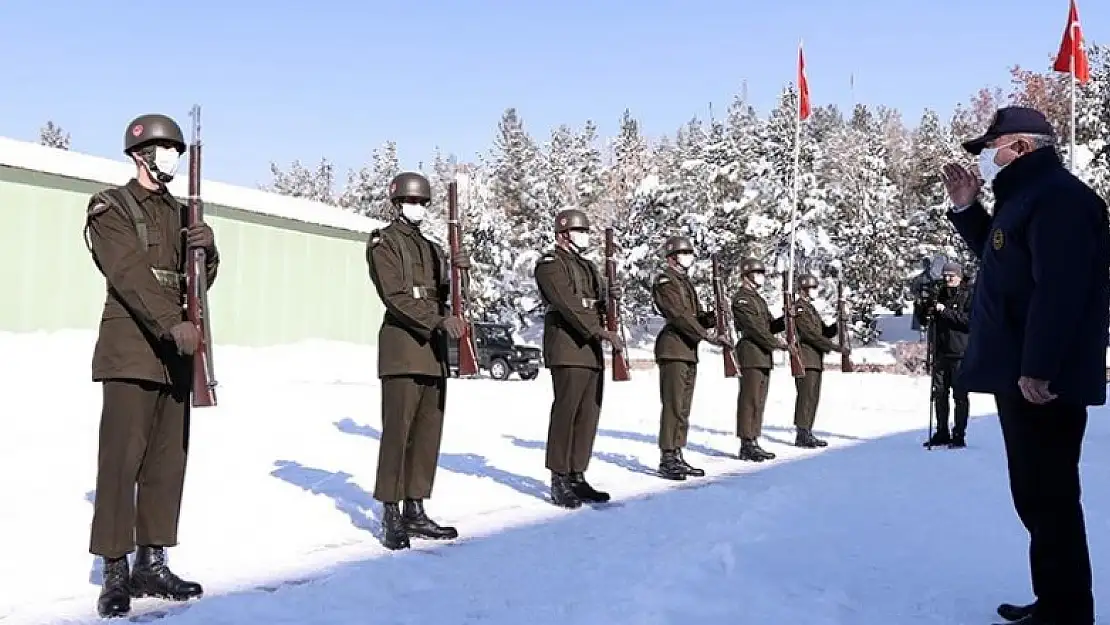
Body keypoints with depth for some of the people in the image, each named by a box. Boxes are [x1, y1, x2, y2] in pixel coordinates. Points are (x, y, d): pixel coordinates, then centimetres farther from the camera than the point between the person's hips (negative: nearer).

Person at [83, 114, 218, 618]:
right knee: (122, 459, -7)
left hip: (175, 352, 7)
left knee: (168, 460, 6)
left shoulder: (179, 213, 18)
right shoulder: (111, 208, -1)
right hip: (130, 352, -6)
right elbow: (130, 274, -15)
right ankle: (116, 574, -2)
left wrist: (206, 250, -6)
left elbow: (196, 282, 16)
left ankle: (151, 564, 14)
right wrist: (174, 325, -26)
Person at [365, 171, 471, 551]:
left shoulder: (431, 249, 21)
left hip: (434, 350, 7)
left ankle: (415, 512, 14)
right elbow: (395, 296, -13)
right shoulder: (384, 244, 0)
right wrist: (439, 320, -23)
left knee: (428, 434, 7)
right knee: (398, 431, -7)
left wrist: (460, 271, -5)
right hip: (402, 348, -7)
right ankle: (391, 517, -2)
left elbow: (446, 296, 15)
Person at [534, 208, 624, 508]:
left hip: (592, 350, 8)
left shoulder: (589, 267, 24)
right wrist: (601, 332, -21)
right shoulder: (550, 264, -4)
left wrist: (608, 295, 2)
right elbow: (567, 304, -16)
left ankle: (577, 477, 13)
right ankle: (559, 481, -2)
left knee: (588, 415, 7)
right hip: (567, 349, -8)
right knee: (565, 412, -8)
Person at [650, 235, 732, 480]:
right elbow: (679, 315, -17)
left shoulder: (686, 282, 21)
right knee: (673, 406, -10)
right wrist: (709, 336, -19)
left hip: (689, 350, 9)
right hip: (673, 348, -9)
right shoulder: (665, 281, -7)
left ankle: (677, 456, 14)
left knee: (683, 408, 10)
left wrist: (710, 317, -5)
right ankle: (667, 460, -7)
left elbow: (697, 316, 18)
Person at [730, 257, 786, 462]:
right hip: (751, 354, -10)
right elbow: (753, 327, -16)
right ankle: (747, 445, -7)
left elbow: (770, 325, 20)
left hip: (764, 356, 10)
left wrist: (784, 320, 1)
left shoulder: (759, 299, 23)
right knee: (749, 400, -9)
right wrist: (776, 343, -13)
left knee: (759, 401, 10)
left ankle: (753, 443, 14)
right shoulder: (741, 299, -8)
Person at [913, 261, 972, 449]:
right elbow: (924, 321, 17)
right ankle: (942, 433, 18)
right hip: (940, 353, 6)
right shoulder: (937, 296, 13)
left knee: (960, 395, -2)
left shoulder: (968, 297, -2)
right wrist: (920, 306, -2)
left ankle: (959, 435, 4)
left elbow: (970, 321, -16)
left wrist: (945, 311, -18)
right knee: (939, 394, 9)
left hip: (960, 353, -5)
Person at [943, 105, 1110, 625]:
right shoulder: (1029, 197, 18)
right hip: (1022, 375, 11)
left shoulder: (1058, 196, -14)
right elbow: (1003, 259, 33)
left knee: (1048, 497, -6)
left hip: (1042, 380, -11)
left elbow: (1059, 289, -24)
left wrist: (1038, 367, -27)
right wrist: (966, 209, 21)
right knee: (1037, 496, 16)